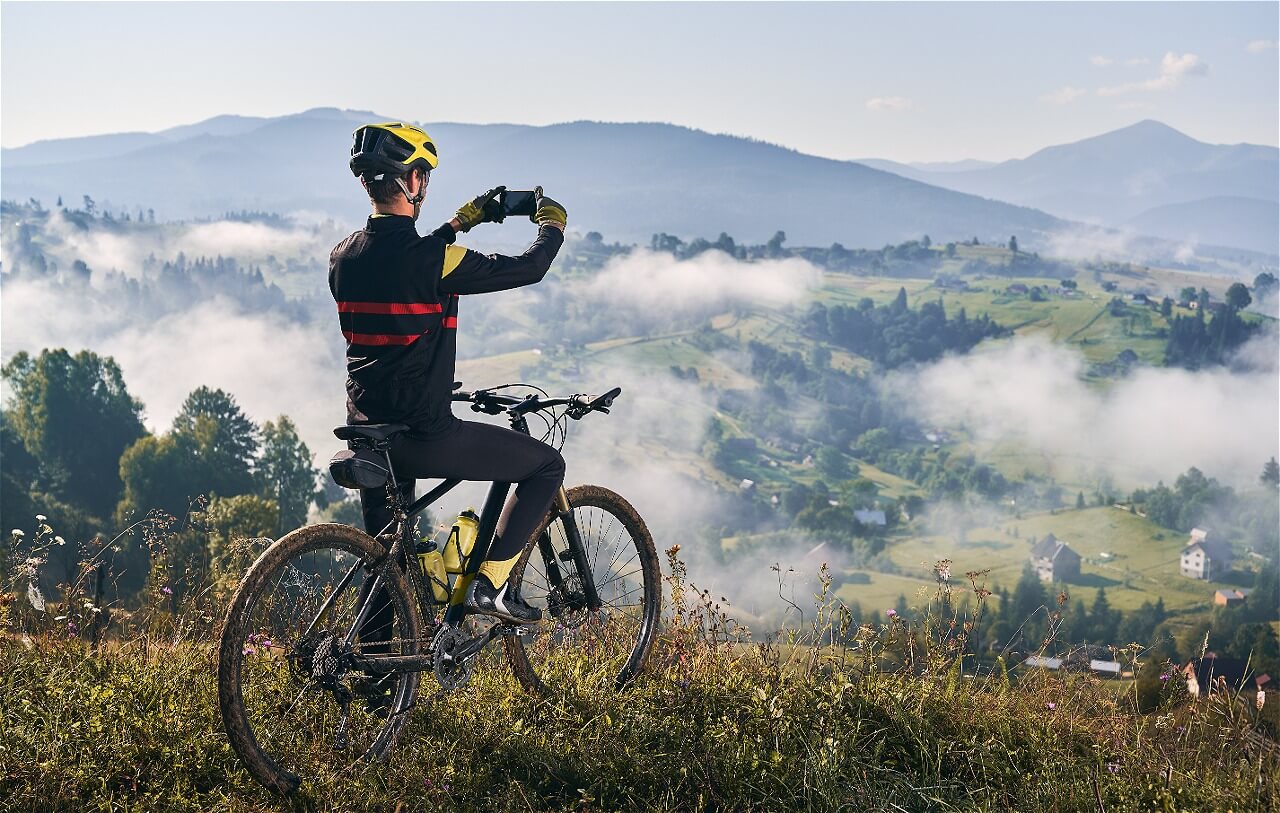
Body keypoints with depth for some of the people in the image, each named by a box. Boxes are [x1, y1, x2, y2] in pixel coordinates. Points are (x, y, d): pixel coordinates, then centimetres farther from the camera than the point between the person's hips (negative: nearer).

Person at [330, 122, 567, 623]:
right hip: (425, 436, -7)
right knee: (547, 465, 8)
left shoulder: (343, 258, 5)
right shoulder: (433, 260, -17)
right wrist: (552, 223, 13)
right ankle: (490, 584, 4)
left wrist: (461, 221, 32)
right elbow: (528, 268, -8)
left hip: (367, 434, 8)